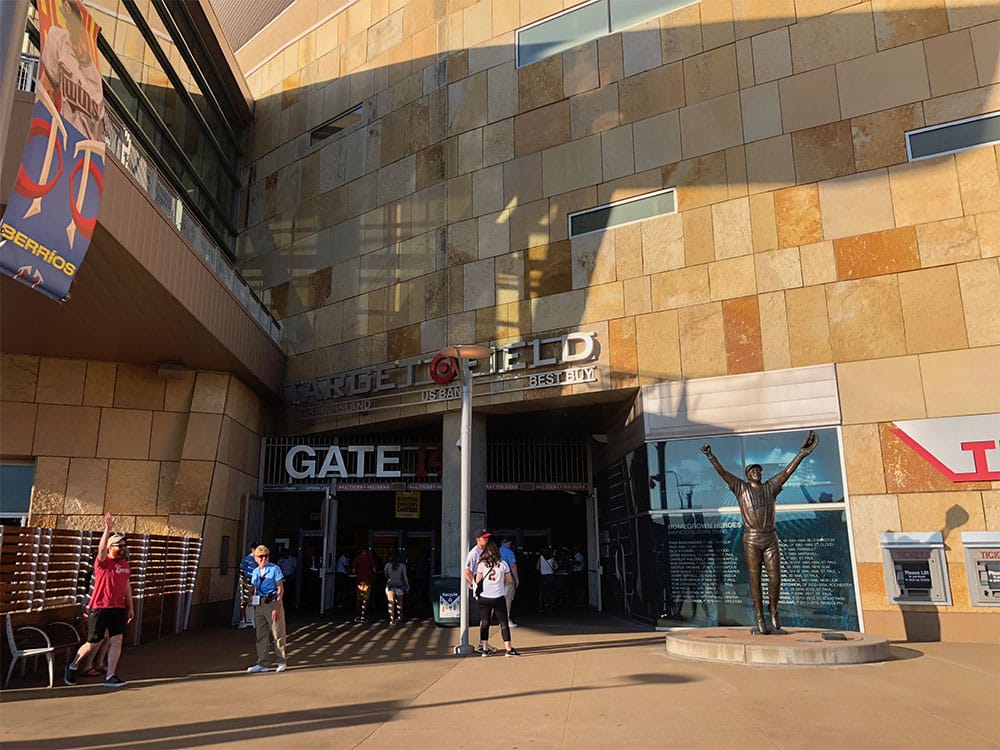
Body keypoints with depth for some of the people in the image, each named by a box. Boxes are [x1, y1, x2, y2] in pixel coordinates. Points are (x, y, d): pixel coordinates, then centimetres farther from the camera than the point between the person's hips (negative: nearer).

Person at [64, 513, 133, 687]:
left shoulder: (125, 565, 10)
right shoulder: (103, 562, -8)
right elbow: (101, 549, -30)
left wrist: (130, 607, 17)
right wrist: (108, 529, -43)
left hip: (119, 609, 5)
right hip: (100, 608, -5)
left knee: (117, 641, -3)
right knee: (93, 644, 4)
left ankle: (110, 676, 2)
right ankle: (73, 666, 31)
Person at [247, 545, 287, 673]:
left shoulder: (274, 569, -7)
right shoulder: (255, 572, 11)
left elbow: (281, 589, -9)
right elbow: (255, 590, 17)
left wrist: (277, 607, -16)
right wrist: (255, 607, 11)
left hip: (272, 603, -6)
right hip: (259, 605, 6)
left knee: (277, 633, 0)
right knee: (261, 635, 9)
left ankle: (282, 662, 10)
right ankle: (260, 664, 16)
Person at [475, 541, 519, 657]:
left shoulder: (482, 564, -3)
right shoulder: (503, 564, -1)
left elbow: (478, 580, 1)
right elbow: (509, 579, 6)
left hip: (484, 597, 1)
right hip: (499, 597, 0)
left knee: (484, 622, 11)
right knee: (504, 623, 6)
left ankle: (484, 648, 13)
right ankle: (508, 648, 4)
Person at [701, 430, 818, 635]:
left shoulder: (770, 487, 11)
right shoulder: (741, 487, 3)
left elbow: (787, 471, 5)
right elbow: (722, 473, -8)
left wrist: (801, 453, -3)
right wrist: (711, 457, -21)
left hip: (770, 539, 3)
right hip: (751, 540, -3)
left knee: (775, 578, -1)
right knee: (755, 579, 0)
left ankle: (773, 612, 23)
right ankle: (759, 619, 8)